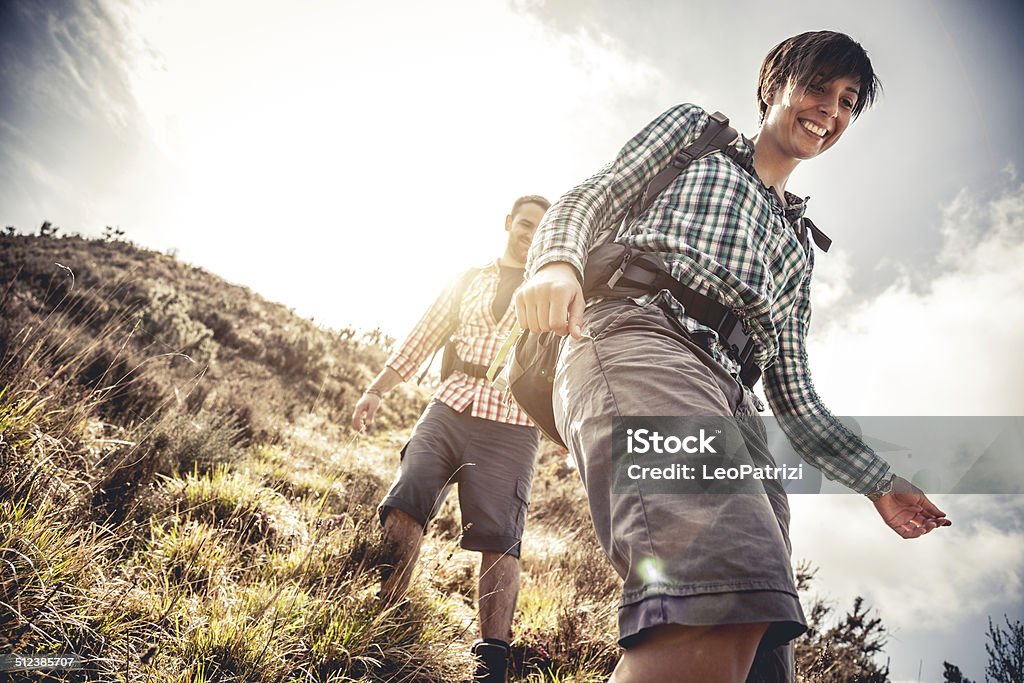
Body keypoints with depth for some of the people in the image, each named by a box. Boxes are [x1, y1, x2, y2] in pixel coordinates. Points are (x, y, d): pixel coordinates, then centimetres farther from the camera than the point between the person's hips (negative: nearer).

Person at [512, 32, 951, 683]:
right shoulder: (697, 129, 28)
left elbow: (792, 392, 32)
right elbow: (590, 199, 10)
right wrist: (557, 261, -13)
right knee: (727, 604, -32)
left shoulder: (798, 240, 37)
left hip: (732, 403, 6)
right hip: (640, 334, -6)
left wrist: (879, 481, 24)